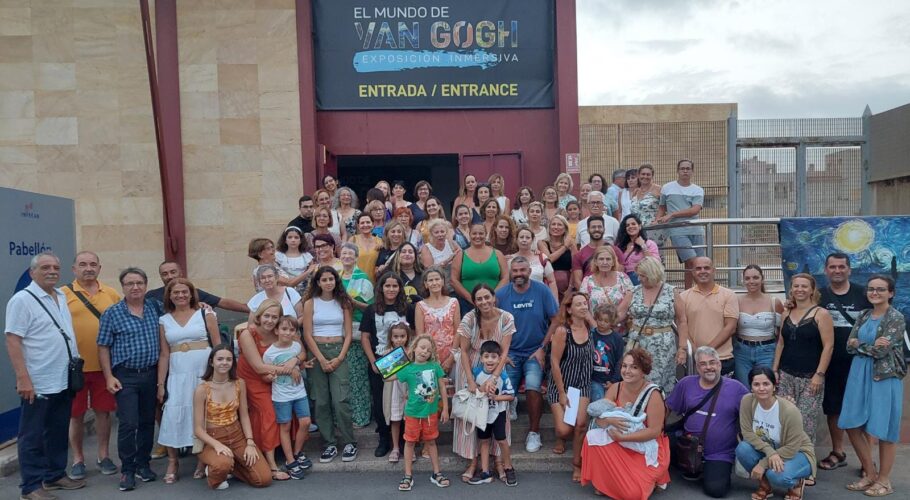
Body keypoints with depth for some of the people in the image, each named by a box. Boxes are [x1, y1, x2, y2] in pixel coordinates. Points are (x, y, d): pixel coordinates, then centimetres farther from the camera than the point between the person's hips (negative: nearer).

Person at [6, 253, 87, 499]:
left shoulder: (63, 297, 10)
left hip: (64, 381, 7)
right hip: (37, 383, -7)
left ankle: (55, 475, 29)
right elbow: (13, 341, -16)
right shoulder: (22, 300, -11)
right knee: (32, 437, 5)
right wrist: (23, 378, -20)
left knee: (58, 432, 17)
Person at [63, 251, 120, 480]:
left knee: (103, 411, 11)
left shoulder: (112, 294, 3)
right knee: (76, 415, 10)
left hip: (104, 365, 2)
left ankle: (103, 456, 25)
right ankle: (78, 459, 25)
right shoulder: (63, 294, -3)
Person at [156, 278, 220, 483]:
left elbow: (218, 346, 1)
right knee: (172, 416, -4)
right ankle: (172, 463, 10)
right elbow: (164, 354, 8)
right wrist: (161, 384, 4)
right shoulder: (164, 321, 8)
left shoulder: (205, 314, 1)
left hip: (205, 372, -2)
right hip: (177, 375, 2)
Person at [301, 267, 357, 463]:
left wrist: (340, 357, -7)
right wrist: (321, 359, -9)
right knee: (321, 401, 1)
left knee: (341, 400, -9)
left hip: (338, 352, 0)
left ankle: (349, 442, 3)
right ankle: (329, 444, 11)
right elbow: (307, 334, -2)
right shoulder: (310, 303, 2)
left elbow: (348, 334, 4)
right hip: (316, 353, 0)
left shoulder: (343, 303, 6)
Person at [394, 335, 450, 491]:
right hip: (413, 413, -1)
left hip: (431, 412, 1)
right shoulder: (408, 369, -11)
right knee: (410, 442, 9)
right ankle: (408, 476, 21)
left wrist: (445, 409, 2)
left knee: (431, 442, 15)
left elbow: (442, 387, 0)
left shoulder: (435, 366, -7)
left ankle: (436, 473, 27)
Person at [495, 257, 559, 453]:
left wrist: (542, 348, -8)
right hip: (510, 353, 2)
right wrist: (502, 353, -5)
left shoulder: (542, 291, -6)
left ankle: (534, 432, -3)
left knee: (532, 386, -23)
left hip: (535, 352, -1)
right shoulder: (501, 294, -2)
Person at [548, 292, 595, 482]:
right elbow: (554, 363, -16)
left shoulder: (590, 329, -2)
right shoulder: (562, 331, -18)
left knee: (580, 424, -15)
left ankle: (577, 464, 7)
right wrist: (562, 393, -14)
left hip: (582, 385, 3)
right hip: (561, 385, -3)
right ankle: (561, 438, 28)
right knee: (564, 430, -12)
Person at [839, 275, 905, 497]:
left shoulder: (896, 318, -8)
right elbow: (850, 346, 3)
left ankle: (884, 480, 18)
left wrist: (860, 344, -4)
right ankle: (870, 474, 23)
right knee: (852, 426, 7)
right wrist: (872, 345, -13)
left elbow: (882, 351, -17)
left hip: (885, 376, -6)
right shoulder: (863, 316, 11)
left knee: (884, 430, 3)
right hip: (859, 374, 6)